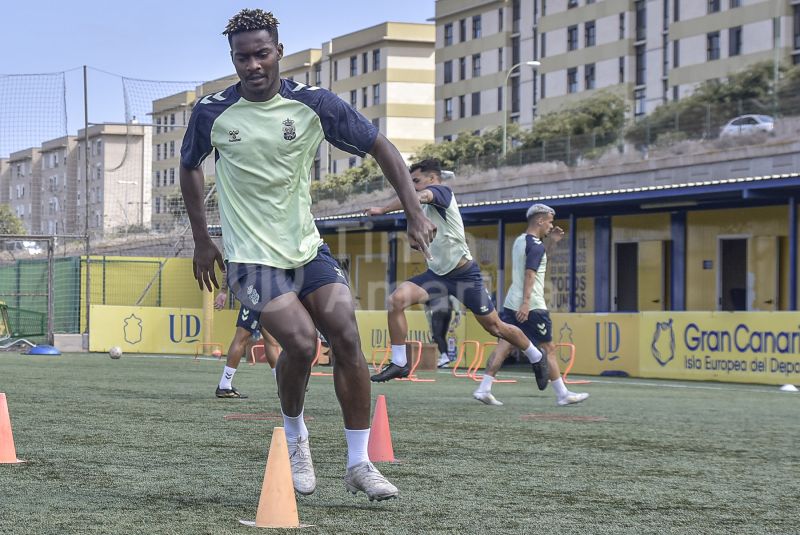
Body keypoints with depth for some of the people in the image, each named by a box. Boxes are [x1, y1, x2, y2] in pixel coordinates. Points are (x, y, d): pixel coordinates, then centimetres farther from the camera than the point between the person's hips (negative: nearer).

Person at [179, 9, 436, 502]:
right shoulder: (212, 112, -7)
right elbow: (190, 167, 13)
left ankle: (359, 464, -2)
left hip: (308, 248, 3)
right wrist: (201, 240, 10)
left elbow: (380, 147, 0)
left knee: (347, 337, -12)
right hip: (252, 257, -3)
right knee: (302, 343, -22)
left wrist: (415, 212, -9)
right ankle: (295, 437, 7)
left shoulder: (313, 104, -6)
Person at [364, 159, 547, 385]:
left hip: (464, 274, -7)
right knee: (397, 298, -17)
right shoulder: (426, 207, 13)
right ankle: (399, 363, -11)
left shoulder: (442, 191, -12)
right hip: (437, 274, 7)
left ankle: (537, 358, 27)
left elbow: (418, 197, -34)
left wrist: (383, 209, -37)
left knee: (495, 327, 3)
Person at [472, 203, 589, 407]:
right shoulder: (536, 246, -10)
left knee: (504, 345, 1)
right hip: (531, 306, -8)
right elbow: (529, 274, -21)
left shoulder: (520, 241, 17)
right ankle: (562, 394, 8)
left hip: (511, 304, 8)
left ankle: (484, 389, -9)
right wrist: (526, 303, -28)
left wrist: (552, 243, 28)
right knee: (548, 348, 1)